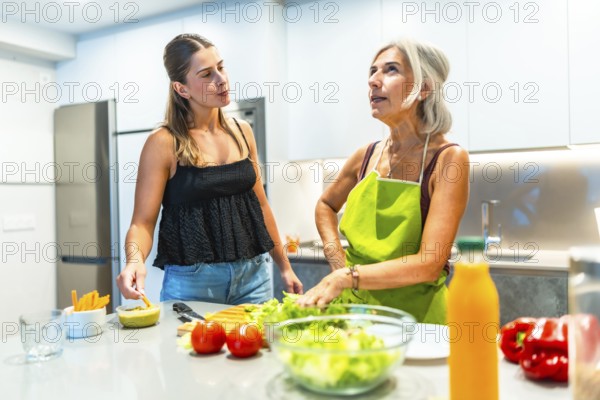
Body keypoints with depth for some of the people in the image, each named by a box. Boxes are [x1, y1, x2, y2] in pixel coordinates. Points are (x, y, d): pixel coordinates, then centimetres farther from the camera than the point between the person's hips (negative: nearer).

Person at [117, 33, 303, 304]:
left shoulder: (242, 132, 5)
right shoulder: (163, 144, -9)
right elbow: (142, 222, -9)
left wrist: (284, 267, 14)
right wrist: (135, 260, -30)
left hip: (253, 275, 4)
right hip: (191, 281, -4)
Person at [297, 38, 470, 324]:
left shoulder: (448, 159, -11)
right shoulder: (366, 156, 1)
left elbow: (429, 263, -18)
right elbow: (326, 206, 19)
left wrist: (347, 277, -21)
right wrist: (337, 260, 4)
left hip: (414, 314, -4)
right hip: (354, 303, 4)